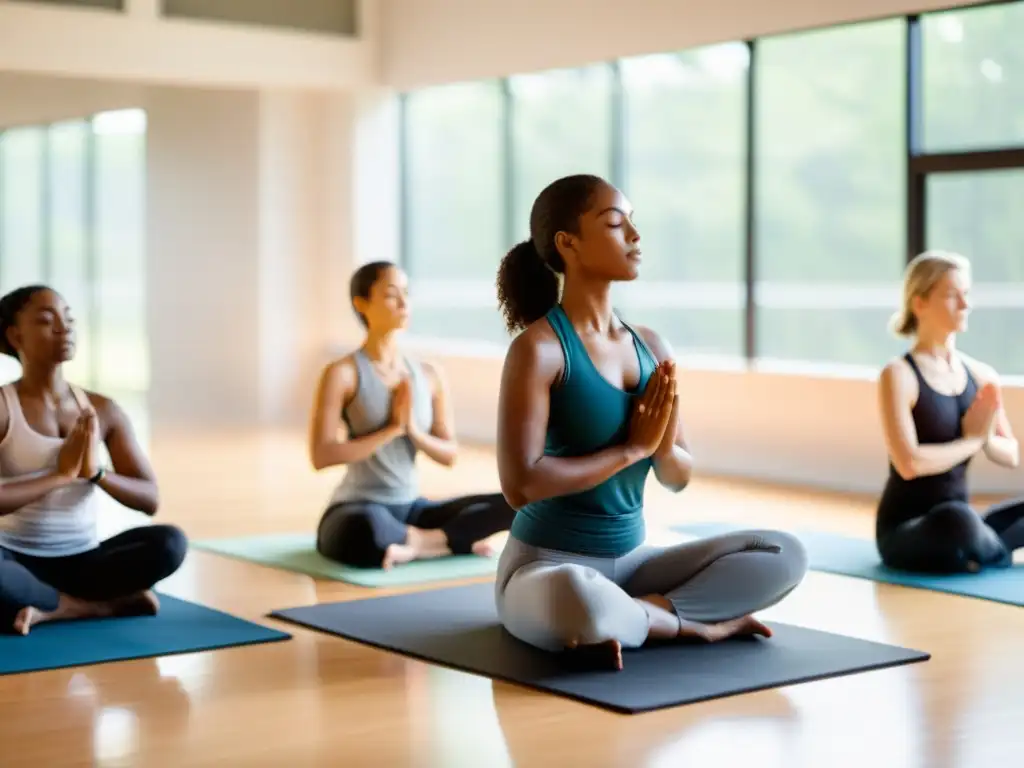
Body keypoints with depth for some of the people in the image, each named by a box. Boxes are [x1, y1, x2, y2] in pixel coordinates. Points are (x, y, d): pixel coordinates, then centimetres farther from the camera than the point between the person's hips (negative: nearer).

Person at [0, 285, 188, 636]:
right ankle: (107, 604, -18)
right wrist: (60, 474, -20)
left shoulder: (103, 410, 4)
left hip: (82, 562, 4)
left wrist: (96, 472, -16)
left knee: (169, 543, -24)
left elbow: (149, 499, 1)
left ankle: (48, 607, -16)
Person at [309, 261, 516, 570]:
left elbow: (449, 454, 10)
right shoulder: (342, 373, -9)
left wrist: (413, 430, -10)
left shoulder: (429, 374, 7)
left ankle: (416, 543, -19)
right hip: (357, 510, -5)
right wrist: (392, 429, -15)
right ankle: (452, 541, -17)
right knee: (367, 529, -43)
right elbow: (321, 456, -16)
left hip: (412, 508, 5)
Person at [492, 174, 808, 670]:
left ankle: (630, 616, -12)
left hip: (630, 561, 6)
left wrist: (664, 446, -14)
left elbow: (678, 477, 10)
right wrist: (632, 447, -17)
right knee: (579, 600, -41)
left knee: (784, 556, -6)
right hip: (547, 565, -6)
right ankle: (697, 624, -12)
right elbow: (520, 485, -22)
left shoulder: (652, 347, 5)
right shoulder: (539, 348, -15)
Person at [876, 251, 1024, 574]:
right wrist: (972, 440, -11)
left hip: (956, 526, 6)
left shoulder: (981, 375, 6)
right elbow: (909, 463, -24)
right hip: (904, 532, -6)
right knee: (955, 519, -38)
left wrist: (985, 437, -14)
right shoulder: (899, 375, -13)